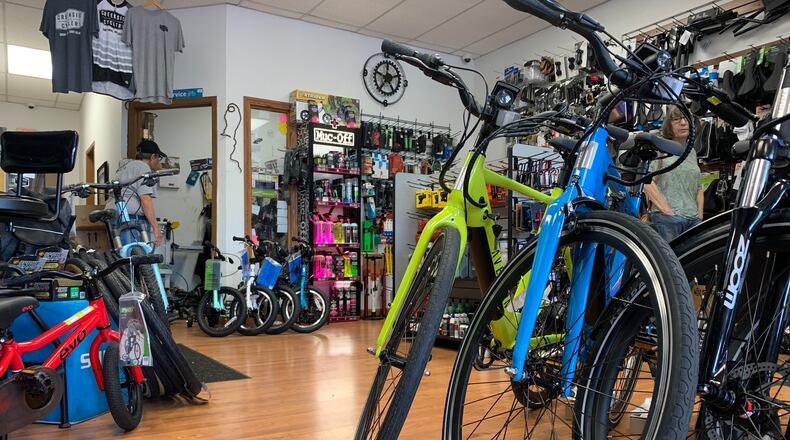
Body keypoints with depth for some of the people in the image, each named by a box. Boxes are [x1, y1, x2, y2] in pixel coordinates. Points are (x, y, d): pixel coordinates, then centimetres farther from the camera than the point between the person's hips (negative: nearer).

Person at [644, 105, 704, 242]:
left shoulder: (692, 152, 21)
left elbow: (699, 187, 26)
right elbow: (647, 182, -9)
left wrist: (700, 215, 13)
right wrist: (666, 209, -14)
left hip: (693, 220, 6)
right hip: (666, 219, -6)